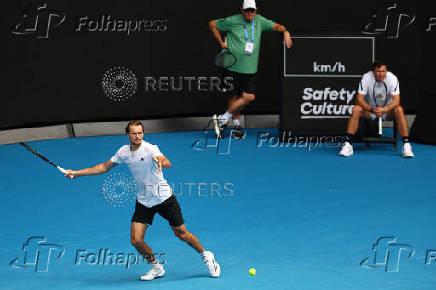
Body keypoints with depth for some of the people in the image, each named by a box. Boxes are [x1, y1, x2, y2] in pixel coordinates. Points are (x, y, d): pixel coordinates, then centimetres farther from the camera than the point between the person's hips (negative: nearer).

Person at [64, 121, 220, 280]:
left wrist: (161, 162, -61)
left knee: (182, 233, 1)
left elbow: (167, 163, -37)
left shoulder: (150, 149, -19)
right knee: (136, 240, -6)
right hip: (143, 201, 4)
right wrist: (77, 173, 9)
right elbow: (104, 167, 12)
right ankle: (156, 268, 18)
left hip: (164, 198, -4)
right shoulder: (123, 152, -2)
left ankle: (206, 256, 27)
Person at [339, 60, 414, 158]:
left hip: (388, 110, -1)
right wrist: (372, 110, -36)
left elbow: (396, 100, -24)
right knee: (356, 109, -28)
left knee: (399, 110, -32)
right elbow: (360, 99, -20)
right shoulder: (366, 78, -18)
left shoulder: (392, 79, -19)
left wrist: (385, 109, -43)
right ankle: (348, 144, -27)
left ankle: (406, 145, -31)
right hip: (370, 108, 1)